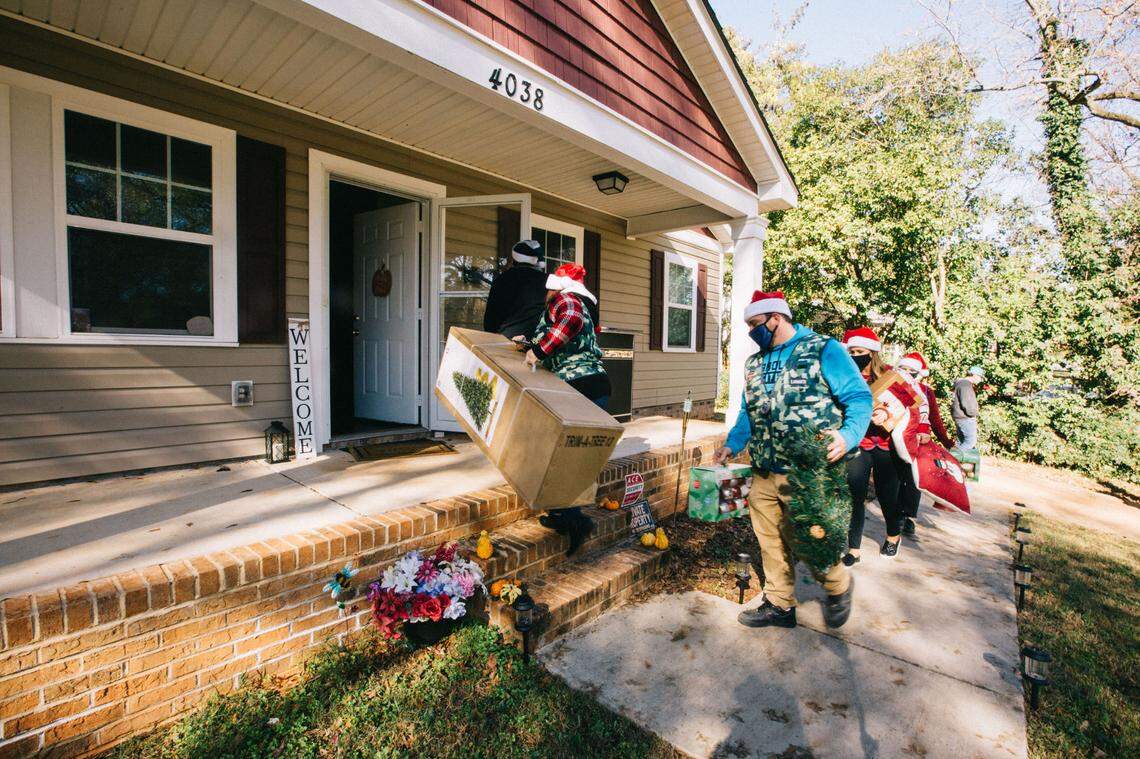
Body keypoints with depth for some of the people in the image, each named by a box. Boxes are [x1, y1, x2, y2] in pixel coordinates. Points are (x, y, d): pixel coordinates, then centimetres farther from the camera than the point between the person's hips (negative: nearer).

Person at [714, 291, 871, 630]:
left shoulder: (823, 350, -6)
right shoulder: (754, 363, 14)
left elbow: (860, 397, -8)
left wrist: (848, 435, -26)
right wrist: (732, 444, 4)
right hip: (763, 475, 6)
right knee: (771, 544, 13)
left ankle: (839, 586, 37)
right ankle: (780, 605, 31)